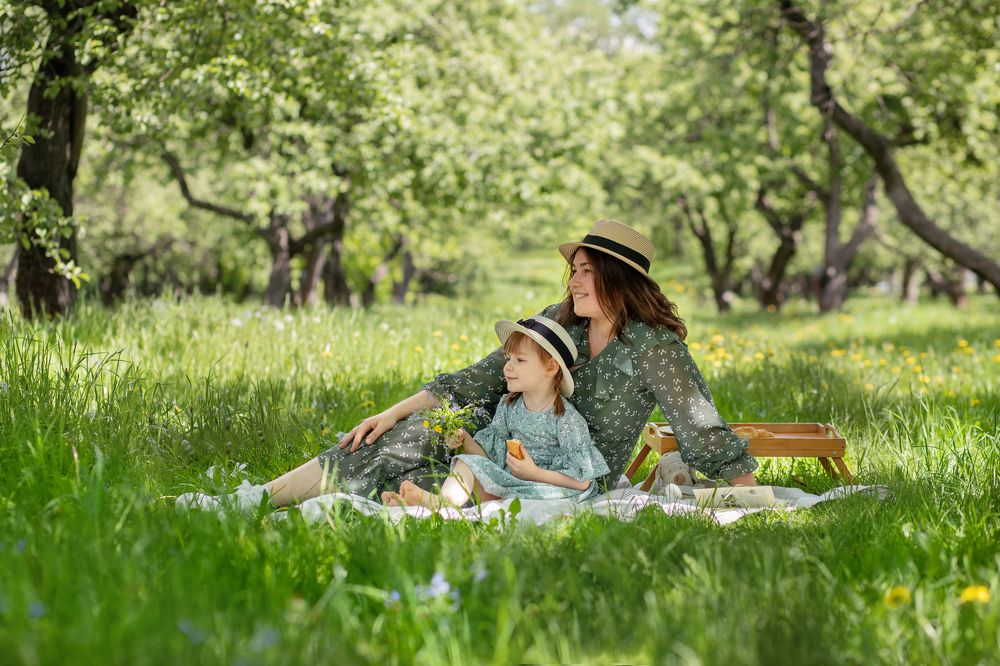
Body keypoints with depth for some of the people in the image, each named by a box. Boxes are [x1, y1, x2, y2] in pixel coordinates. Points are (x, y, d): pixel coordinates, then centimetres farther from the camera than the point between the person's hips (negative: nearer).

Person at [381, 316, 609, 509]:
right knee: (469, 462, -14)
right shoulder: (508, 405, 9)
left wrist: (534, 473, -18)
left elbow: (582, 481, -13)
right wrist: (465, 441, -9)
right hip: (508, 482, 7)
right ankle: (443, 501, -42)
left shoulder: (567, 419, -11)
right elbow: (487, 455, 11)